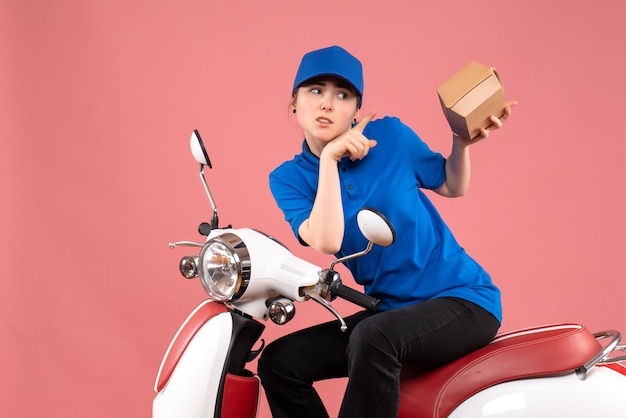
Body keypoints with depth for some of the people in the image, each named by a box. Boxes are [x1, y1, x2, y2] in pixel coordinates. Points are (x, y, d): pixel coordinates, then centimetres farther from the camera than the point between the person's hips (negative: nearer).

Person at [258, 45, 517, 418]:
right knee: (278, 361, -11)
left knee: (372, 339, -34)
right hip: (390, 308, 4)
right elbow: (326, 241, -20)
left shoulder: (389, 135, -5)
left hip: (463, 298, -4)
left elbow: (453, 186, 11)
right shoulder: (289, 178, -1)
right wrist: (329, 158, -20)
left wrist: (462, 142, -8)